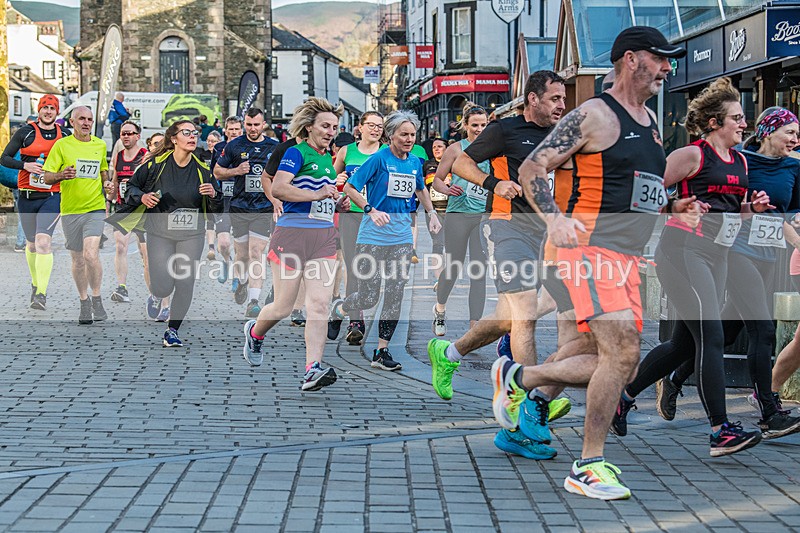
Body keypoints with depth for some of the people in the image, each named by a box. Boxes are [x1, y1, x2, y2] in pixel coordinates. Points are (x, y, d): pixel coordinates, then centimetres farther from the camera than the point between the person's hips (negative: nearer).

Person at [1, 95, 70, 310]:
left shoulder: (65, 135, 7)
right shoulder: (26, 132, 2)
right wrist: (25, 165, -15)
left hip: (52, 197, -1)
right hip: (27, 196, 1)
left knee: (43, 241, -18)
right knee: (32, 243, 12)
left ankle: (41, 294, -20)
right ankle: (35, 285, 34)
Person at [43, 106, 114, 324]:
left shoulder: (100, 145, 9)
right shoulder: (62, 145, 0)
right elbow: (47, 177, -2)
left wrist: (107, 183, 5)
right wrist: (62, 175, -23)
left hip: (95, 208, 0)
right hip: (70, 209, 0)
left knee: (91, 254, -18)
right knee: (77, 259, 8)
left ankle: (97, 299, -1)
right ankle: (84, 303, 23)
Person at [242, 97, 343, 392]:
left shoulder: (327, 158, 18)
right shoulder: (296, 152, -6)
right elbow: (278, 188, -21)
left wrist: (336, 199, 17)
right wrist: (317, 195, -24)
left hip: (324, 237, 6)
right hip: (293, 233, -6)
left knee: (319, 304, -10)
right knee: (283, 307, 3)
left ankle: (312, 370, -15)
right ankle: (254, 332, 36)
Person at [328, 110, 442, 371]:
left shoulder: (415, 162, 8)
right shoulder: (379, 159, -10)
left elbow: (420, 189, 29)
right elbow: (349, 188, -9)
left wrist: (431, 213, 15)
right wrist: (371, 210, -21)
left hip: (402, 235, 5)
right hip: (373, 235, -5)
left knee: (395, 296, 0)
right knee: (368, 297, -5)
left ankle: (381, 351, 8)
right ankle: (338, 309, 28)